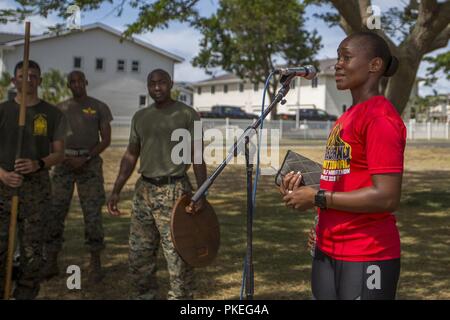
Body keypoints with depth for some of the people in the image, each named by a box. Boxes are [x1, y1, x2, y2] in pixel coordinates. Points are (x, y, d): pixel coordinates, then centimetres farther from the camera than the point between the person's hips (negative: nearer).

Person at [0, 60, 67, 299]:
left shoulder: (52, 114, 5)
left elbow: (59, 153, 4)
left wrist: (39, 164, -16)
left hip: (36, 187, 0)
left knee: (31, 247, 4)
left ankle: (26, 293, 15)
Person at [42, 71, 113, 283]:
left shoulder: (99, 107, 5)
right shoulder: (60, 108, 13)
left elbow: (106, 139, 0)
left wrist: (85, 159, -13)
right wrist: (62, 157, -7)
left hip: (90, 163, -2)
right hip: (64, 162, 3)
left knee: (92, 212, -4)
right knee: (54, 211, -1)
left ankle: (95, 263, 5)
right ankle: (51, 262, 7)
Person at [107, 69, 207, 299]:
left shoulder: (187, 115, -1)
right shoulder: (140, 117, 13)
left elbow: (197, 156, -4)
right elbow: (131, 155, 16)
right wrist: (116, 190, 9)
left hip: (174, 191, -5)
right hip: (144, 190, 5)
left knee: (177, 256, -5)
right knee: (139, 255, 10)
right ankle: (143, 295, 24)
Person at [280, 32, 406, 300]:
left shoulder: (381, 117, -14)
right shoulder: (347, 117, 14)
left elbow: (387, 197, -20)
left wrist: (318, 198, -14)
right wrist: (305, 188, 5)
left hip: (367, 257, -8)